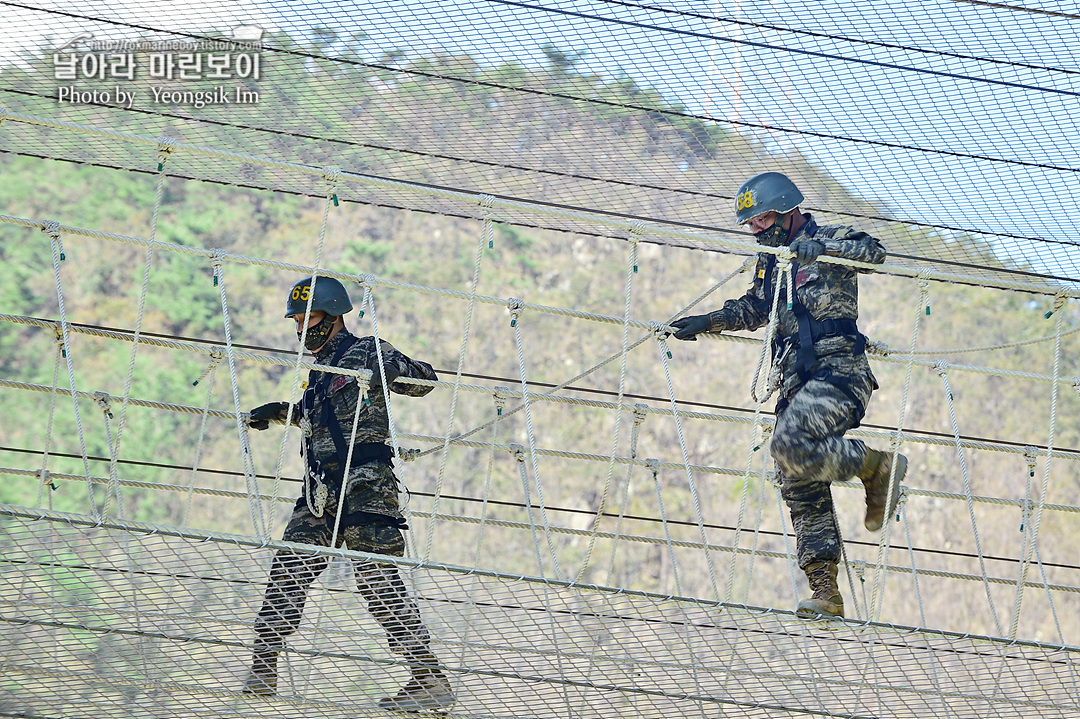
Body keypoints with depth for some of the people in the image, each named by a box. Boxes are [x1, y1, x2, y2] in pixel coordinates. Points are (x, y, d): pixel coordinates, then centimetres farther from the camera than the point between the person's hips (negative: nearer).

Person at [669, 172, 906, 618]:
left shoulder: (828, 239, 0)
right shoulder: (770, 262, 22)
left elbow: (872, 251, -19)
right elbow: (752, 310, 39)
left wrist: (820, 248, -29)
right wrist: (704, 323, 33)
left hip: (838, 370, -8)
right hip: (796, 379, 8)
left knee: (789, 446, -30)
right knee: (801, 489, 1)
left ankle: (878, 465, -9)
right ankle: (825, 592, 1)